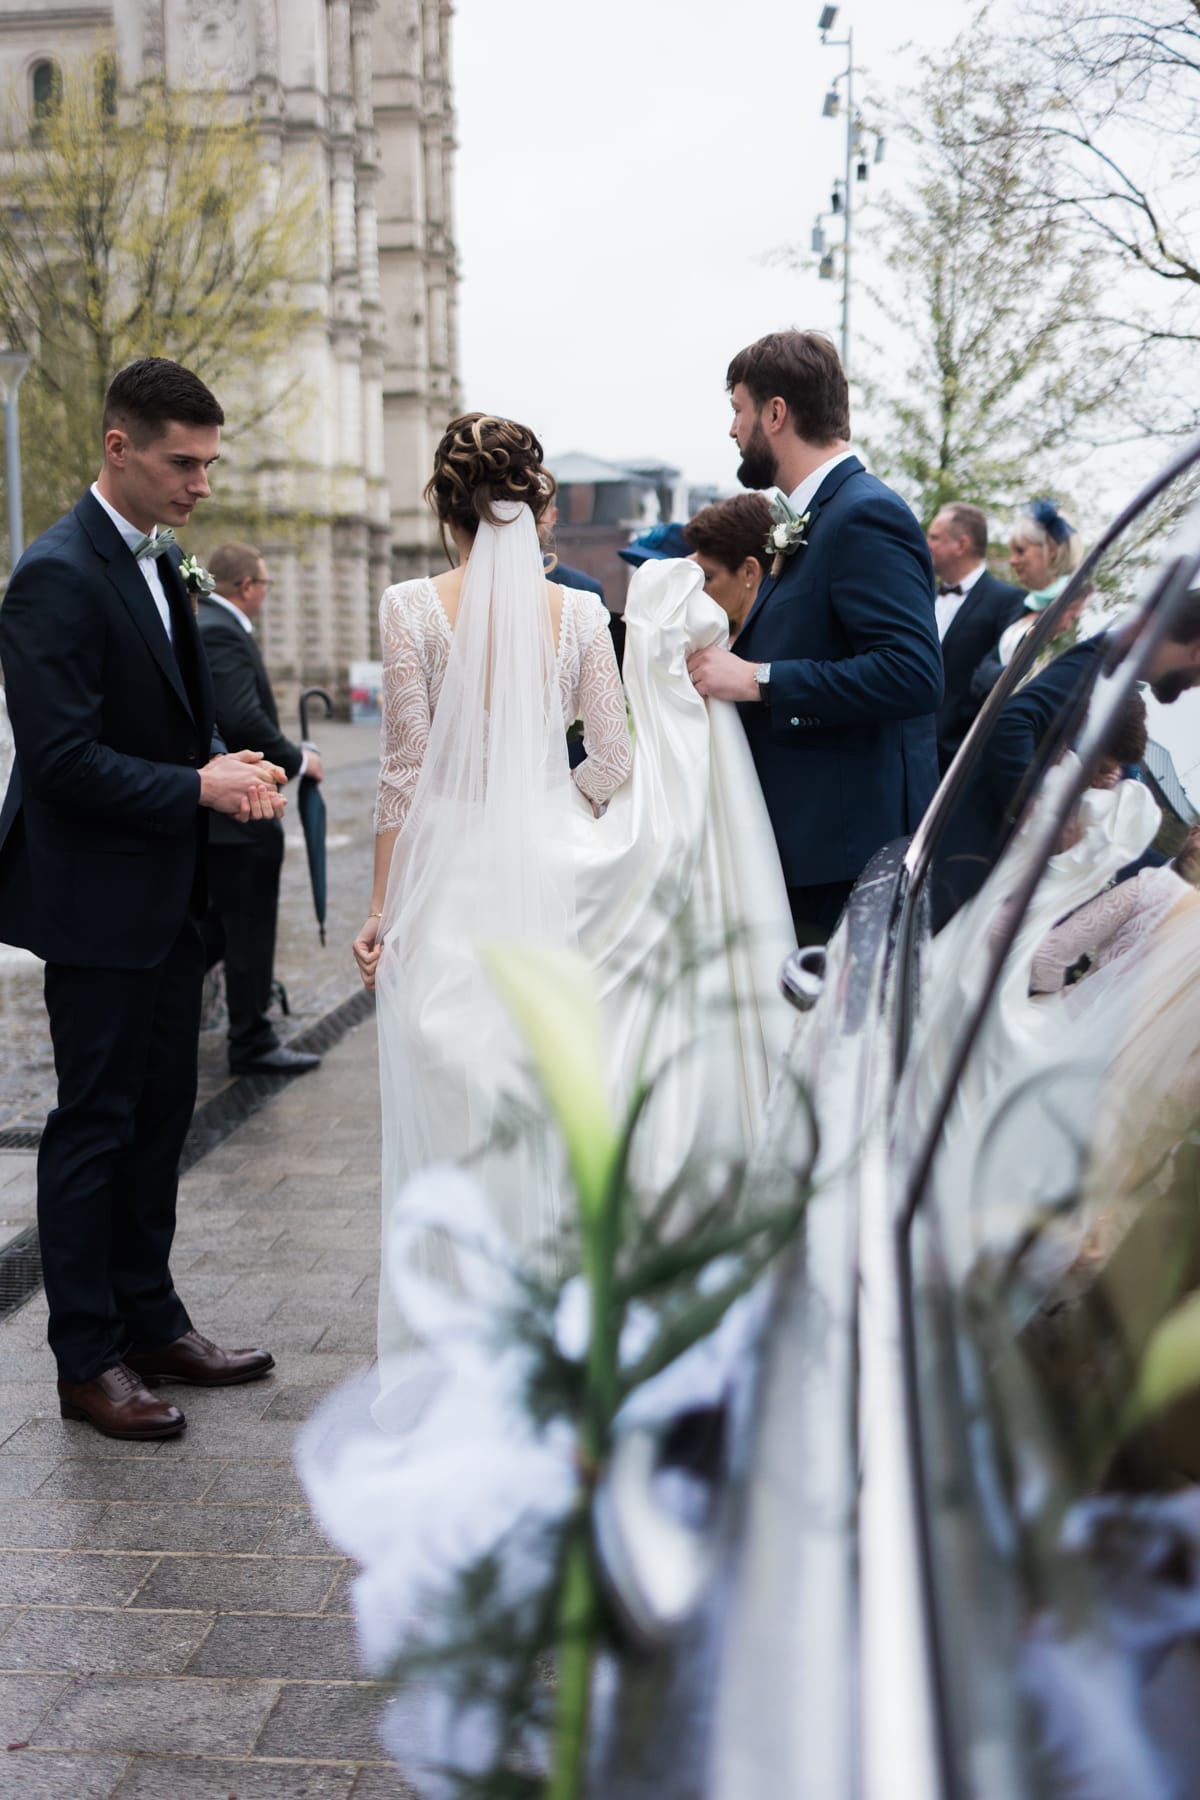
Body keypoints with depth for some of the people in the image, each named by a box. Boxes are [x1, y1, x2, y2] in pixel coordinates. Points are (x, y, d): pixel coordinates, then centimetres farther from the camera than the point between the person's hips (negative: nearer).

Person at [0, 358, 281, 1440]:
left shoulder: (159, 564, 12)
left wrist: (224, 767, 2)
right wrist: (198, 786, -20)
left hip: (166, 896, 9)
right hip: (98, 900, -9)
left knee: (159, 1116, 15)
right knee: (94, 1126, 1)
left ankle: (152, 1323, 27)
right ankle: (87, 1360, 12)